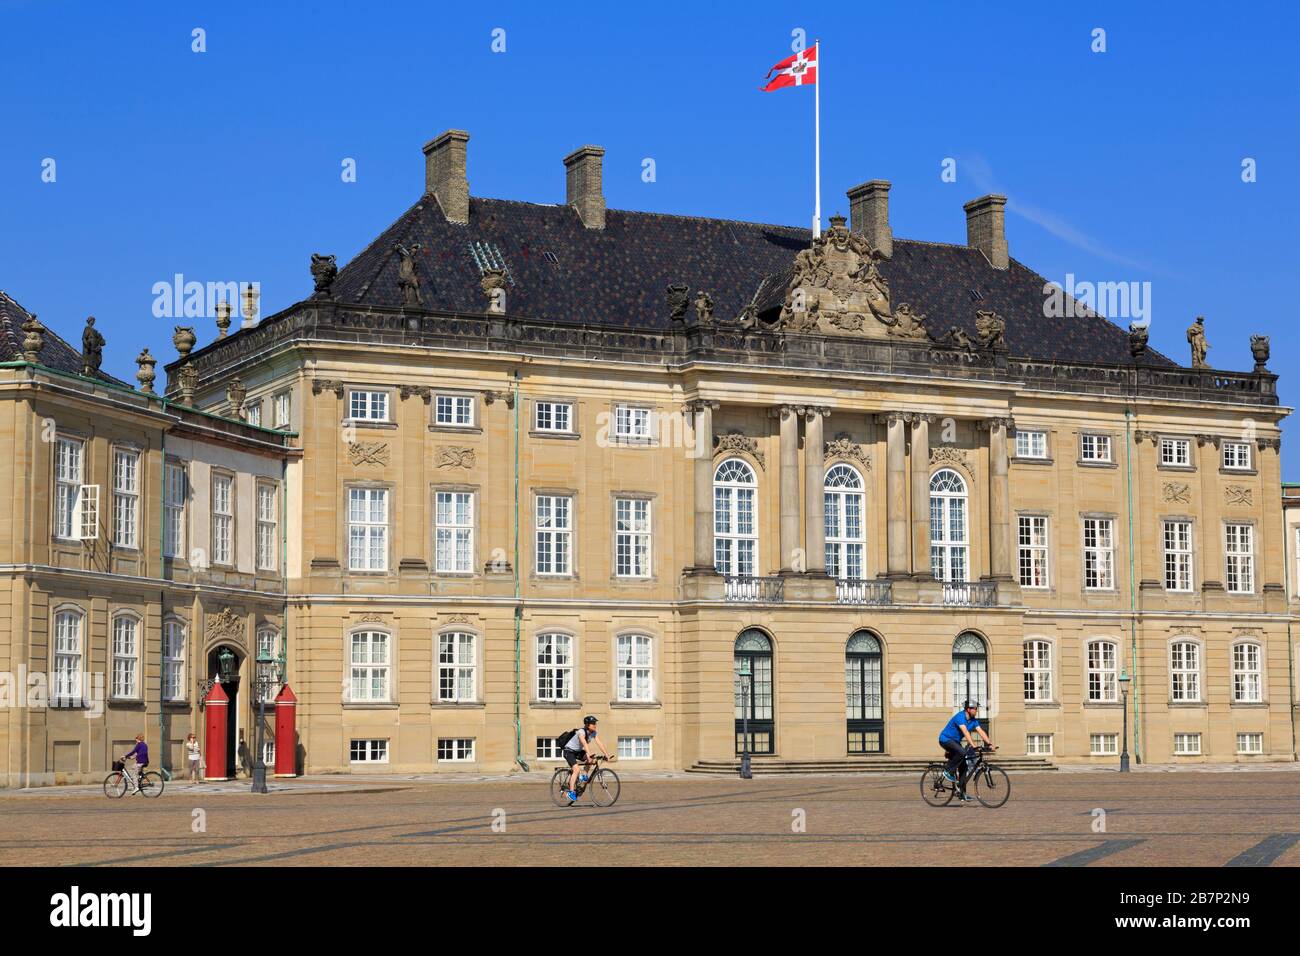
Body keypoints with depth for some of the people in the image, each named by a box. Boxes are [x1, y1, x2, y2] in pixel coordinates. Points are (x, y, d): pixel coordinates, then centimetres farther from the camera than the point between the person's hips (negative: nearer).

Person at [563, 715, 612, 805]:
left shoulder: (593, 733, -7)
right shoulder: (581, 732, -28)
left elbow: (599, 744, -12)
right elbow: (585, 744, -40)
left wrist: (607, 755, -21)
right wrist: (589, 756, -51)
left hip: (578, 751, 7)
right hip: (569, 751, -7)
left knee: (590, 759, -20)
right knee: (576, 770, -23)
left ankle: (584, 776, -3)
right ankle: (571, 792, -21)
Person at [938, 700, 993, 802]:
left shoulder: (973, 720, 1)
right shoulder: (960, 717, -24)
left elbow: (981, 731, -5)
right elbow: (965, 732, -35)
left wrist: (989, 743, -18)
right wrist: (972, 745, -45)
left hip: (955, 742, 9)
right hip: (945, 739, -8)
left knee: (963, 767, 0)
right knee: (962, 752, -34)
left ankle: (961, 793, 3)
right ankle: (948, 771, -17)